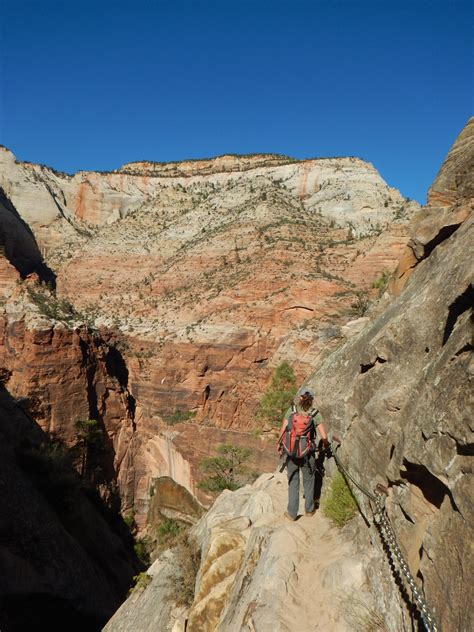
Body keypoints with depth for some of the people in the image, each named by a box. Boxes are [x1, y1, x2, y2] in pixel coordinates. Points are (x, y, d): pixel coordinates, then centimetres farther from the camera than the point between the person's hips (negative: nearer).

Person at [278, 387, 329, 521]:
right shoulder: (315, 414, -8)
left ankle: (292, 513, 22)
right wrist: (326, 444, 15)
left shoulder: (292, 410, -6)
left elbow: (283, 430, -6)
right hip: (307, 453, -1)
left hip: (291, 451, 1)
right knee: (309, 480, 22)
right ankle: (309, 509, 37)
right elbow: (324, 436, -8)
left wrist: (280, 444, 11)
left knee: (293, 482, 15)